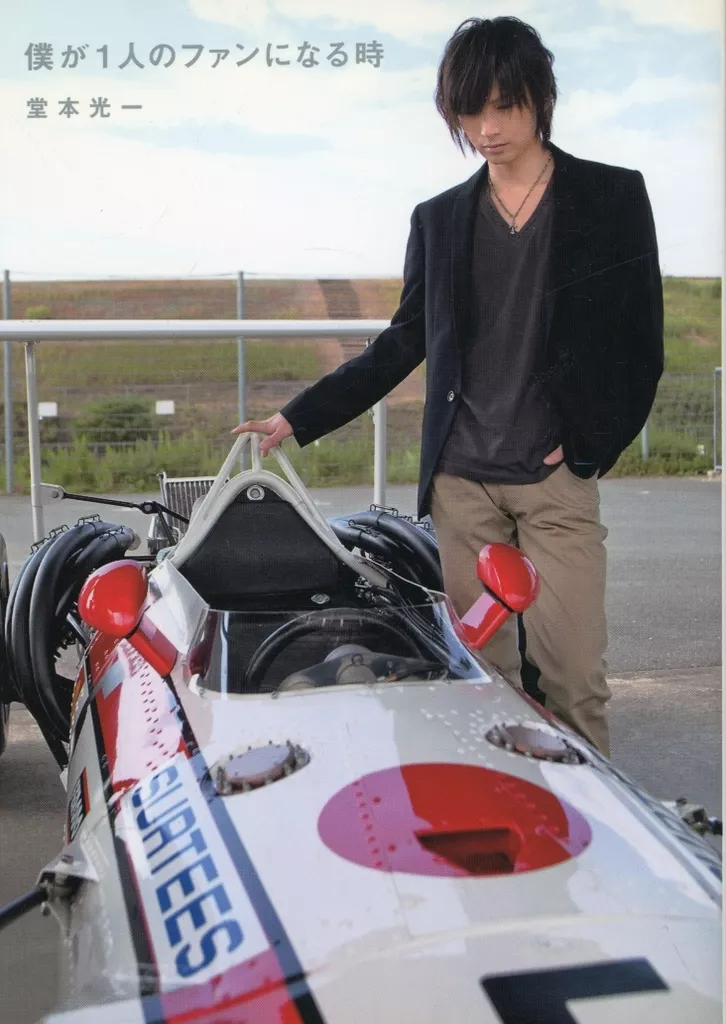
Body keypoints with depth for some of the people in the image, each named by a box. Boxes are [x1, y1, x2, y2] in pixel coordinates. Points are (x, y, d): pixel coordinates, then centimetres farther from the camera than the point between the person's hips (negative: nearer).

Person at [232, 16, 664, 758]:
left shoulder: (613, 197, 4)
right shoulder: (438, 220, 12)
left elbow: (641, 342, 4)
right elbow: (401, 347, 14)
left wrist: (593, 446, -6)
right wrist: (297, 419, 8)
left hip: (558, 475, -2)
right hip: (461, 478, 2)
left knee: (573, 674, -6)